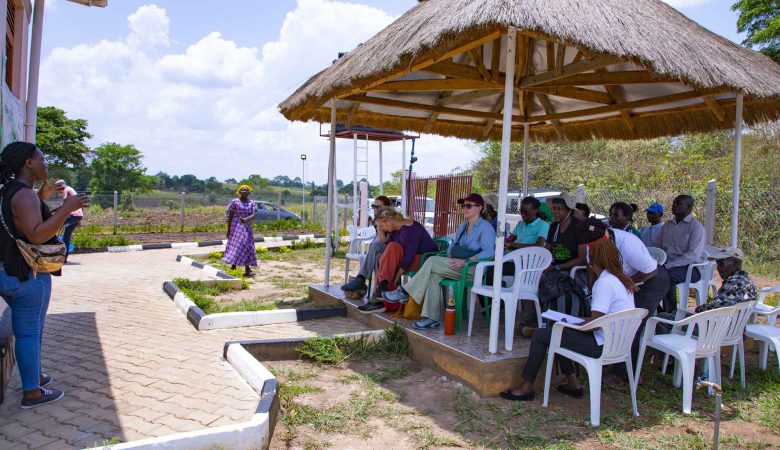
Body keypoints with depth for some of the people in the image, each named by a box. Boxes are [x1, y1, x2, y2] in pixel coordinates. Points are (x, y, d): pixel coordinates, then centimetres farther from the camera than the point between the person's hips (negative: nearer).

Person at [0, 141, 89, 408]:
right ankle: (32, 393, 13)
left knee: (33, 328, 23)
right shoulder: (25, 195, -19)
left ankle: (34, 376, 38)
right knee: (29, 332, 1)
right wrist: (67, 208, -32)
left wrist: (42, 197, 22)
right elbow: (37, 235, -30)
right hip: (28, 275, -10)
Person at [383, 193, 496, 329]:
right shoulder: (462, 226, 20)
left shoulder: (485, 227, -6)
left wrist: (465, 261, -25)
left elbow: (489, 251, -19)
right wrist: (449, 257, 3)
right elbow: (454, 245, 26)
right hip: (459, 267, 8)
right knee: (434, 275, -22)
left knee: (432, 261, -21)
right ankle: (431, 318, -22)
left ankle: (404, 292, -12)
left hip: (474, 269, -7)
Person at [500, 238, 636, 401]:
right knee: (558, 332, 23)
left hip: (602, 345, -10)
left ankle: (526, 387, 4)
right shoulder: (622, 279, 10)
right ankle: (573, 383, 22)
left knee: (541, 335, -3)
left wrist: (570, 324, -8)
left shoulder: (605, 282, -19)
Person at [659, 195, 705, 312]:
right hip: (669, 266, 6)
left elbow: (693, 255, -16)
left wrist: (668, 265, -23)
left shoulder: (696, 226, -4)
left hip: (690, 267, -6)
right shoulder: (667, 225, 17)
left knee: (666, 276, -35)